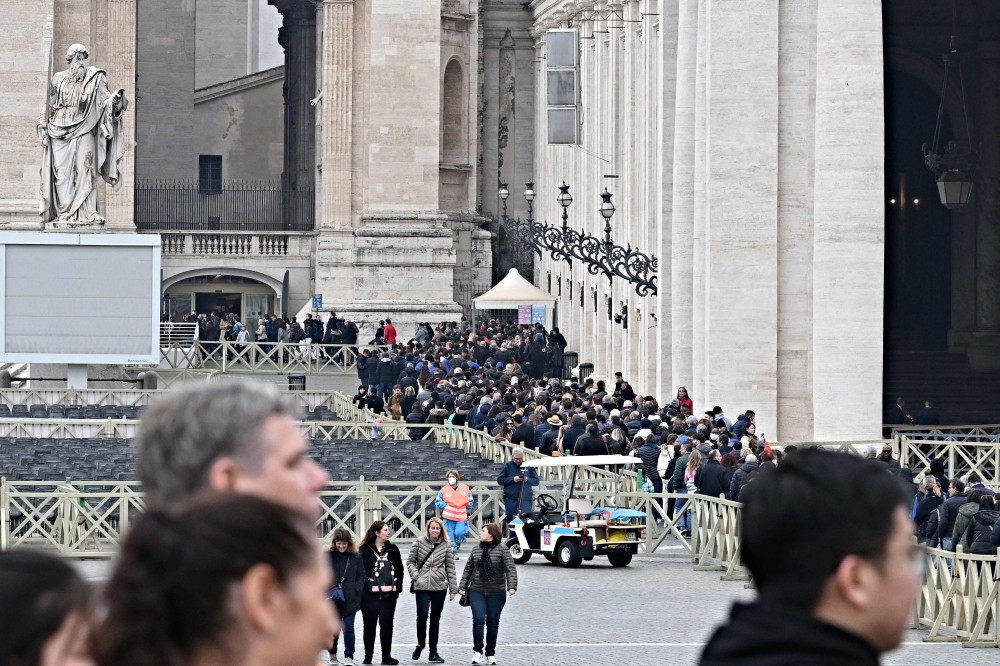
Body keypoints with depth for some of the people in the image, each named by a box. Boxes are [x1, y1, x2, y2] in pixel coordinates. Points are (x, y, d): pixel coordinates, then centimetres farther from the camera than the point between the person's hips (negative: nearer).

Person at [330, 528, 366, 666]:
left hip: (350, 600, 0)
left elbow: (361, 576, 5)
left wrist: (356, 590, -9)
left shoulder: (355, 558, 2)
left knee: (348, 628, -4)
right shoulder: (328, 556, -1)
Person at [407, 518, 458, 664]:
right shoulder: (419, 542, 1)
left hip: (440, 587, 1)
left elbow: (450, 568, 6)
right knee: (422, 617, -12)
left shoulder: (445, 546, 4)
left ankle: (433, 652, 13)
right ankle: (420, 644, 13)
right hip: (422, 587, -1)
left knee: (435, 620, 6)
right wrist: (415, 576, -10)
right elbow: (410, 561, 5)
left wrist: (453, 588, 4)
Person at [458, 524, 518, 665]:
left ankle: (490, 654, 16)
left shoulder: (502, 550, -4)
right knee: (478, 620, -12)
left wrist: (511, 586, -24)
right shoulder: (476, 551, 8)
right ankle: (477, 651, -4)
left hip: (496, 593, -2)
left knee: (493, 624, 5)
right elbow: (468, 570, 14)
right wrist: (462, 587, 8)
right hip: (477, 592, 2)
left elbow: (510, 568, -12)